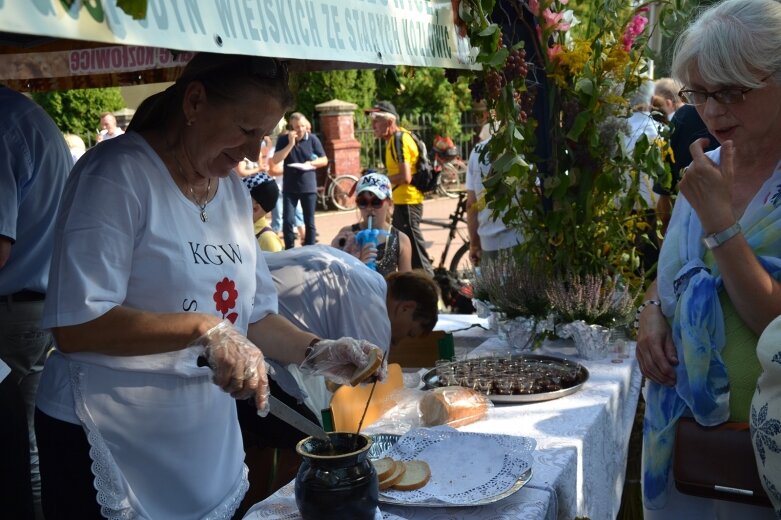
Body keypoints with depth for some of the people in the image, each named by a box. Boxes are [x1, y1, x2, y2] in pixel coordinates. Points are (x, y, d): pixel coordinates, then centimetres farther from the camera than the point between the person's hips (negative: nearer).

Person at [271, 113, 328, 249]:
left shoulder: (312, 139, -2)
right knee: (288, 221, -6)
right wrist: (291, 144, -17)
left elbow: (324, 160, 5)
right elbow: (275, 160, -11)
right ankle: (289, 251, 7)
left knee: (309, 222, 6)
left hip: (309, 186, 0)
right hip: (289, 187, 0)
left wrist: (311, 163, -14)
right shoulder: (283, 139, -1)